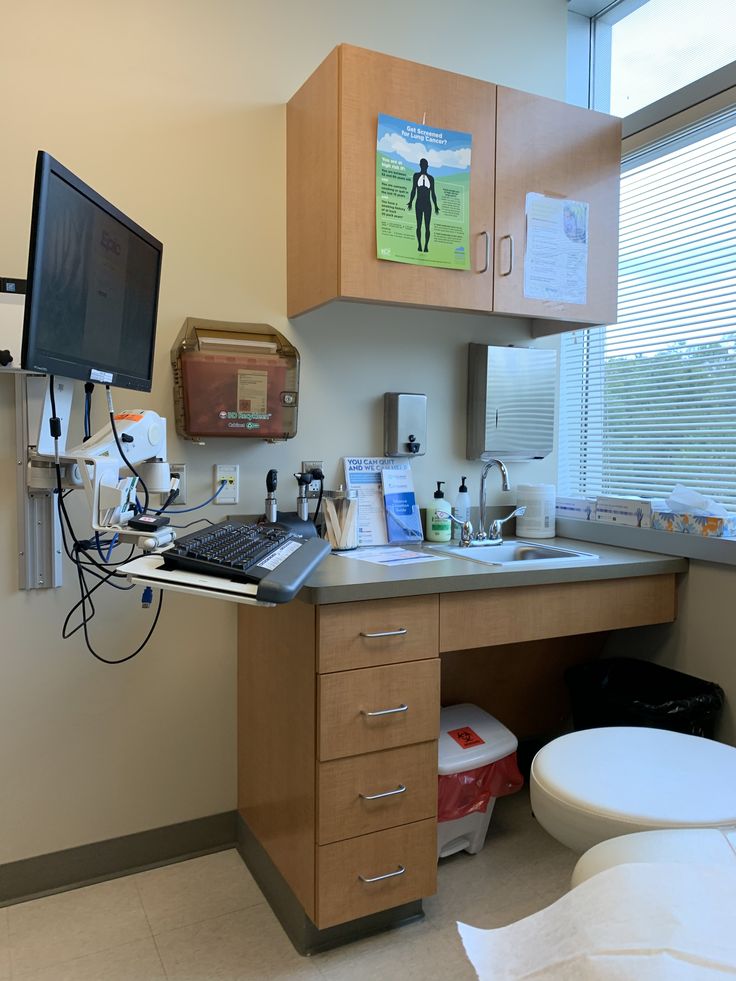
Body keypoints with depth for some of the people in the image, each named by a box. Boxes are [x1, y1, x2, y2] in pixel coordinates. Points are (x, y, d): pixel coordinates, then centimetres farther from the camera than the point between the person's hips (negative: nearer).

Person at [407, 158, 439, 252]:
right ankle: (419, 245, 0)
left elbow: (433, 193, 10)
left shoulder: (431, 178, 9)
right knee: (419, 225, -1)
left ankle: (426, 246, -4)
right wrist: (410, 202, -6)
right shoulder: (416, 176, 6)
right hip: (419, 204, -1)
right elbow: (413, 190, 4)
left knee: (427, 226, -3)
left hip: (428, 204, 1)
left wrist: (436, 206, 6)